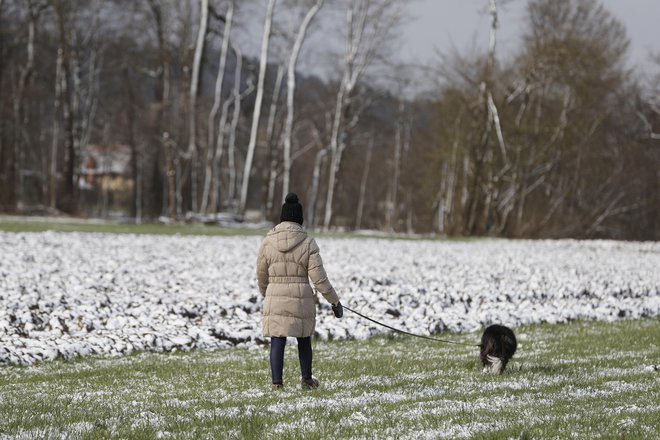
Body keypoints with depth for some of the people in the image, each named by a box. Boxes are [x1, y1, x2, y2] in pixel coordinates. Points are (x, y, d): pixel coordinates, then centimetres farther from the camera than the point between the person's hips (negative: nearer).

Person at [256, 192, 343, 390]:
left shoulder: (268, 242, -2)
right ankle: (306, 380, 33)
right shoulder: (308, 243, -6)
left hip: (275, 299, 0)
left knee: (277, 341, 3)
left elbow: (261, 275, 8)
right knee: (304, 340, 18)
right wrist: (334, 301, 3)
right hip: (302, 299, 0)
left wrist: (265, 294, 28)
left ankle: (277, 383, -5)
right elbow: (318, 277, -7)